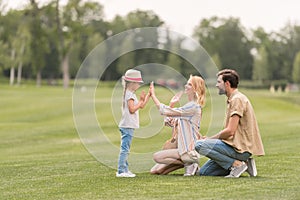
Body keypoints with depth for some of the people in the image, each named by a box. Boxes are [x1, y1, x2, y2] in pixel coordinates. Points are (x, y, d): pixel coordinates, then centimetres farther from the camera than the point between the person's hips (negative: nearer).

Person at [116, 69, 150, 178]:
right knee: (125, 148, -10)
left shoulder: (130, 93, 19)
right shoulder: (129, 94, -13)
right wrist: (141, 101, -13)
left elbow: (141, 106, 23)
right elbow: (132, 109, -21)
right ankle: (121, 171, -11)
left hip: (127, 125, 11)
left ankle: (124, 170, 18)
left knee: (125, 149, 13)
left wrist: (148, 95, 16)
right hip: (127, 125, -11)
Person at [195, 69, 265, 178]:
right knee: (204, 172, 6)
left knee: (200, 145, -21)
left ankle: (236, 164, -16)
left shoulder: (237, 99, -13)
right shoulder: (232, 99, 20)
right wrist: (209, 139, 7)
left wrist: (209, 139, -7)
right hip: (239, 147, 10)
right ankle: (242, 163, 5)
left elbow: (230, 131, -19)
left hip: (240, 148, -10)